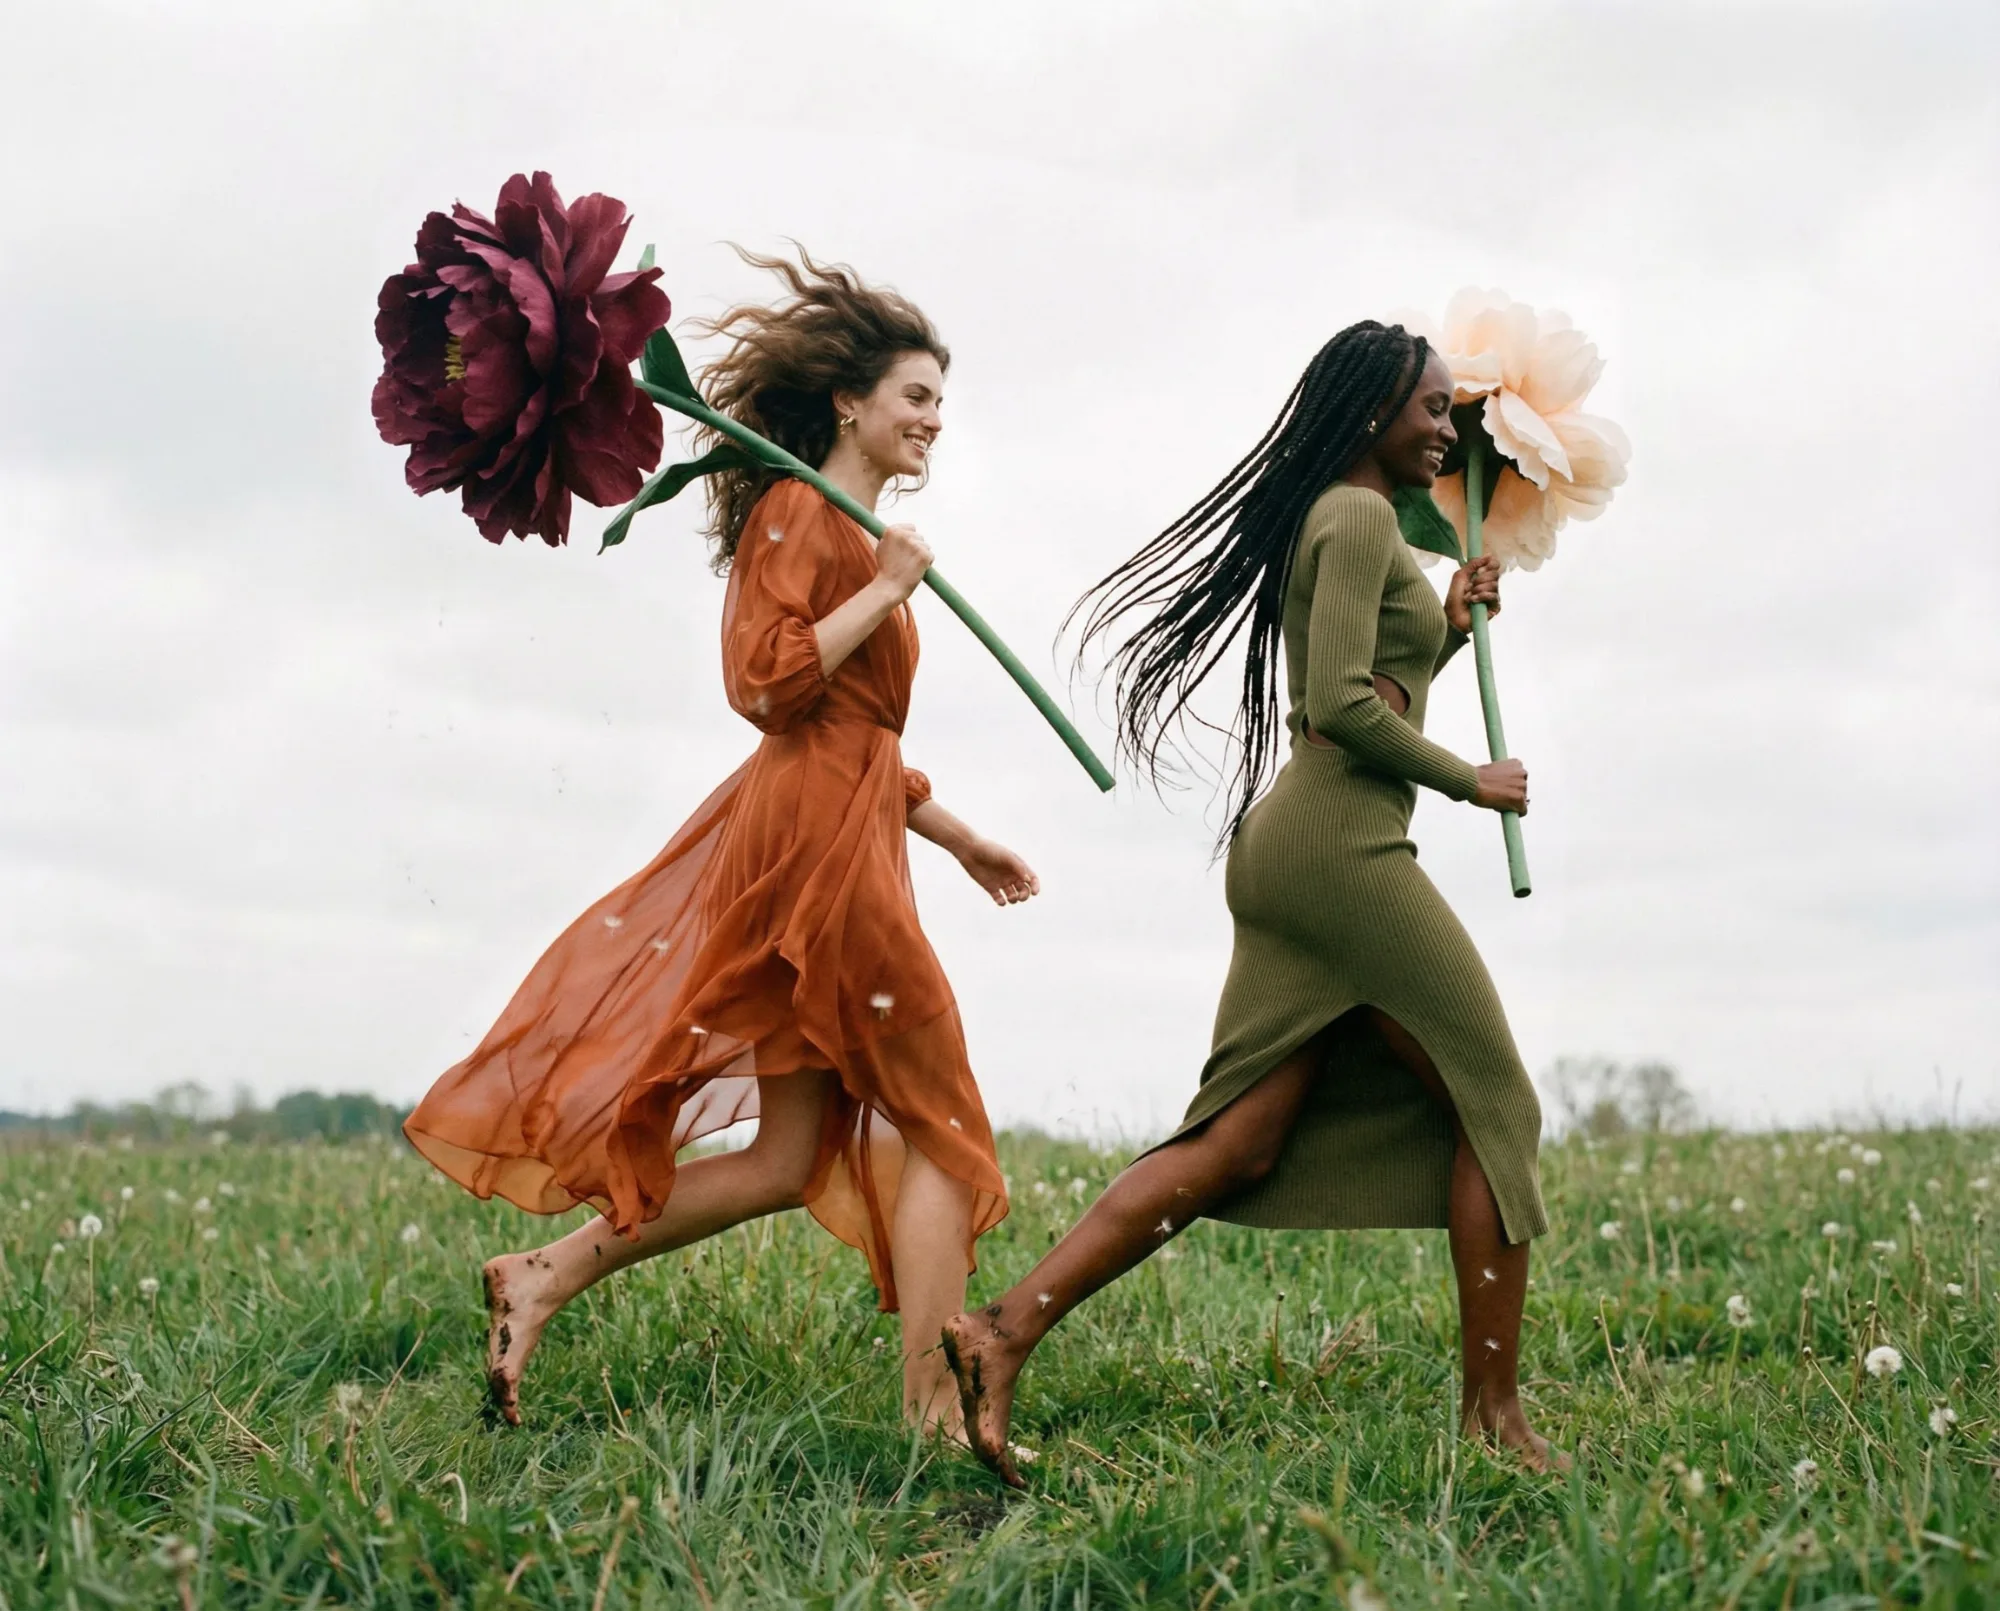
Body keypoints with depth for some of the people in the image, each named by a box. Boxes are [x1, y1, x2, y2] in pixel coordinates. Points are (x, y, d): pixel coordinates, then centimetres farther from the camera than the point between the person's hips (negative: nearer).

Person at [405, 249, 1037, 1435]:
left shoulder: (852, 537, 22)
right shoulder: (798, 514, -6)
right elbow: (771, 682, -19)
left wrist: (962, 839, 26)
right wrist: (888, 592, -13)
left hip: (841, 838, 9)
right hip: (816, 839, -9)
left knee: (787, 1159, 7)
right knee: (937, 1122, -5)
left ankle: (547, 1276, 8)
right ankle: (941, 1414, -3)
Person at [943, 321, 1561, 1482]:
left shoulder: (1322, 521, 25)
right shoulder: (1361, 517, -6)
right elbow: (1342, 706, -17)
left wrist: (1450, 631, 19)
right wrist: (1470, 782, -7)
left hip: (1291, 848, 10)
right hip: (1343, 843, -10)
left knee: (1239, 1145, 2)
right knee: (1491, 1099, 1)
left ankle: (1009, 1330, -7)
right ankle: (1495, 1411, 6)